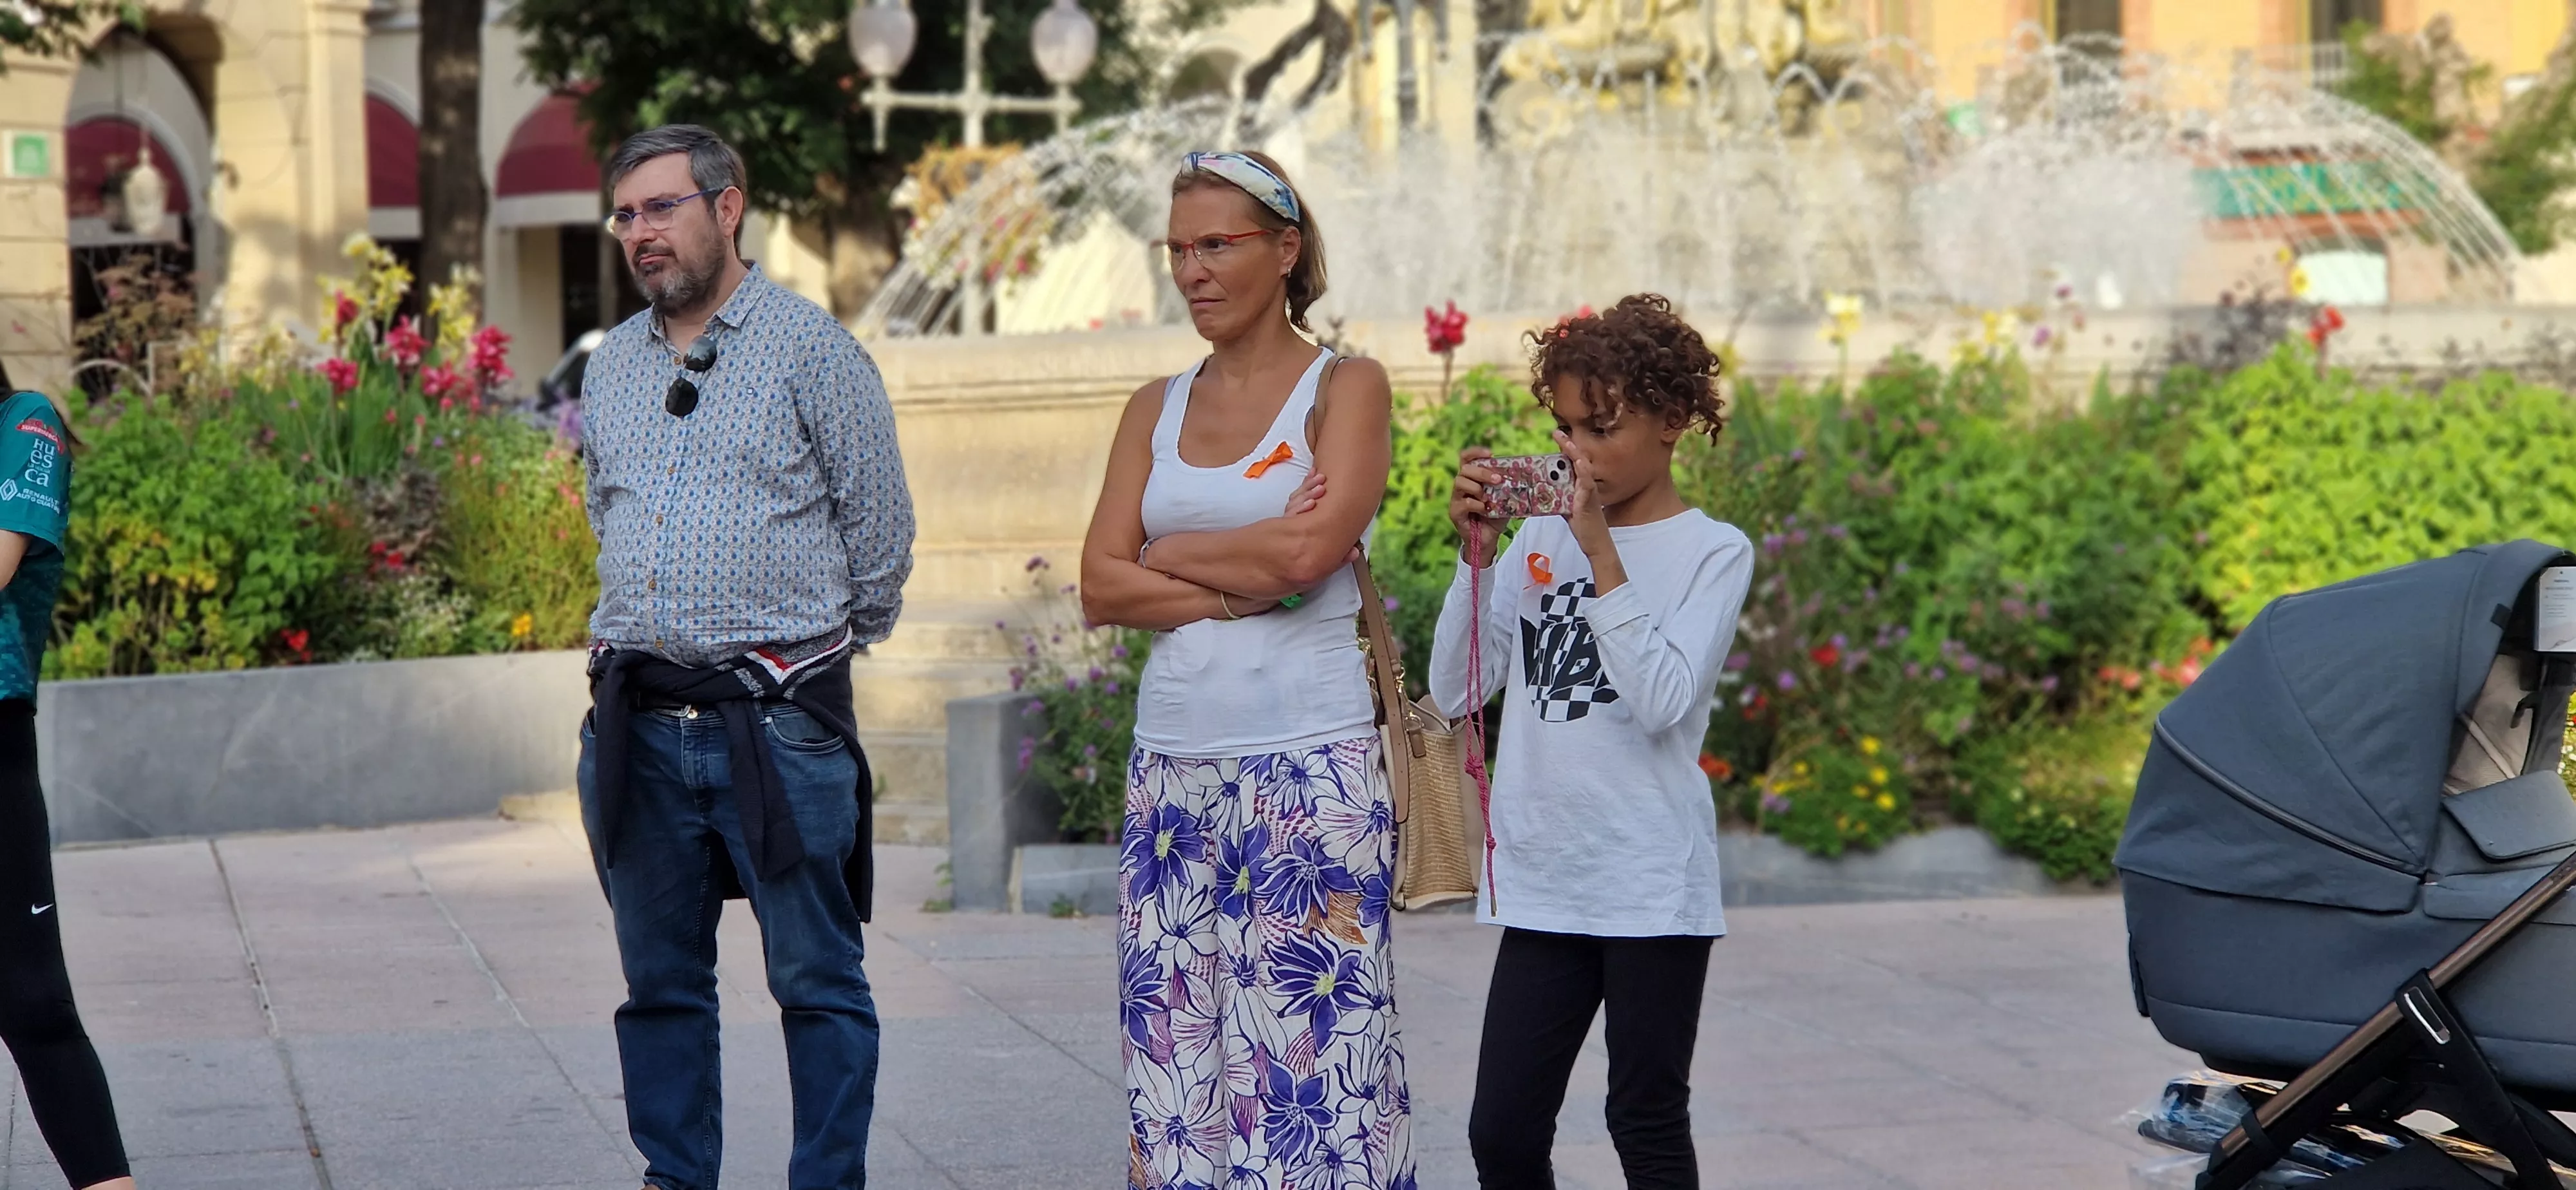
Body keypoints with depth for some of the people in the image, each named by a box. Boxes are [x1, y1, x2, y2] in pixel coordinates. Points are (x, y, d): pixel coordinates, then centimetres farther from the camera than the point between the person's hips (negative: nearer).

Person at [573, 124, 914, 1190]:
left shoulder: (811, 349, -2)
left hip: (778, 720, -5)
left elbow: (880, 529, 1)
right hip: (638, 721, 5)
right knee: (660, 981, 10)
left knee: (818, 981, -1)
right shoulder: (611, 364, 14)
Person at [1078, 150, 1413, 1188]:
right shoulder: (1158, 408, 13)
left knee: (1308, 1047, -5)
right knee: (1175, 1049, 5)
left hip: (1308, 765, -5)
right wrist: (1246, 584, -8)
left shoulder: (1345, 389, 0)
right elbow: (1101, 590, 4)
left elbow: (1313, 549, -16)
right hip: (1173, 763, 5)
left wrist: (1170, 556, -3)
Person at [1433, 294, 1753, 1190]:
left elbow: (1663, 702, -17)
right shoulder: (1539, 537, 9)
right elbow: (1455, 690, 5)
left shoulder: (1713, 553, -3)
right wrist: (1475, 551, -5)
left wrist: (1601, 554, -19)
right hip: (1542, 886, 4)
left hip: (1654, 889, -4)